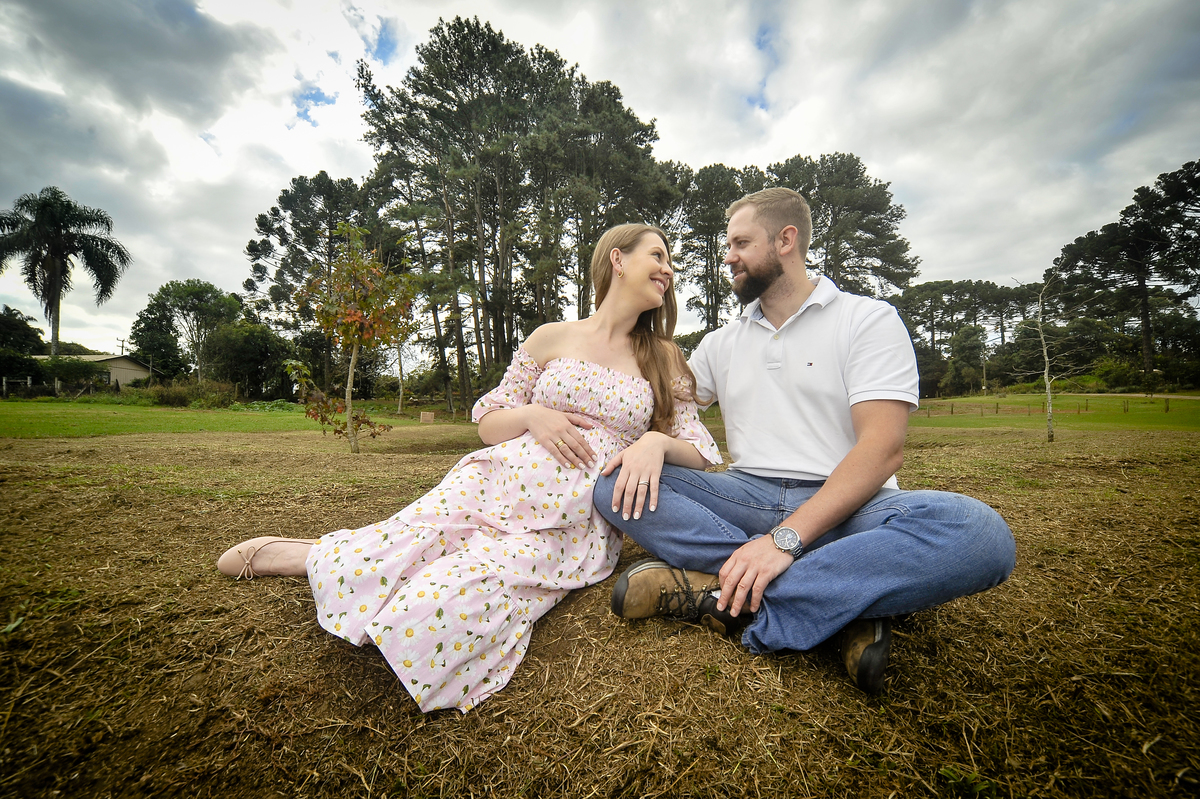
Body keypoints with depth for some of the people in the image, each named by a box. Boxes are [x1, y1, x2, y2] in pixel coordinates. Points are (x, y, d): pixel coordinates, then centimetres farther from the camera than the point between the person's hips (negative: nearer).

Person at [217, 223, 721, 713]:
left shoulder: (664, 358, 12)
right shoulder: (550, 338, 10)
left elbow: (701, 453, 8)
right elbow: (488, 425, 13)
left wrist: (656, 440, -14)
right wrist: (533, 416, -8)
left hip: (575, 525, 0)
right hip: (498, 482, 1)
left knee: (427, 619, -25)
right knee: (360, 572, -22)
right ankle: (310, 555, 13)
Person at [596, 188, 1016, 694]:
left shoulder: (868, 319, 1)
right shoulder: (722, 343, 16)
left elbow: (883, 447, -11)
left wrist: (786, 537, -25)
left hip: (843, 508, -3)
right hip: (749, 499, 4)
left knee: (977, 532, -33)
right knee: (616, 485, -19)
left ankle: (722, 599, -28)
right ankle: (848, 598, -23)